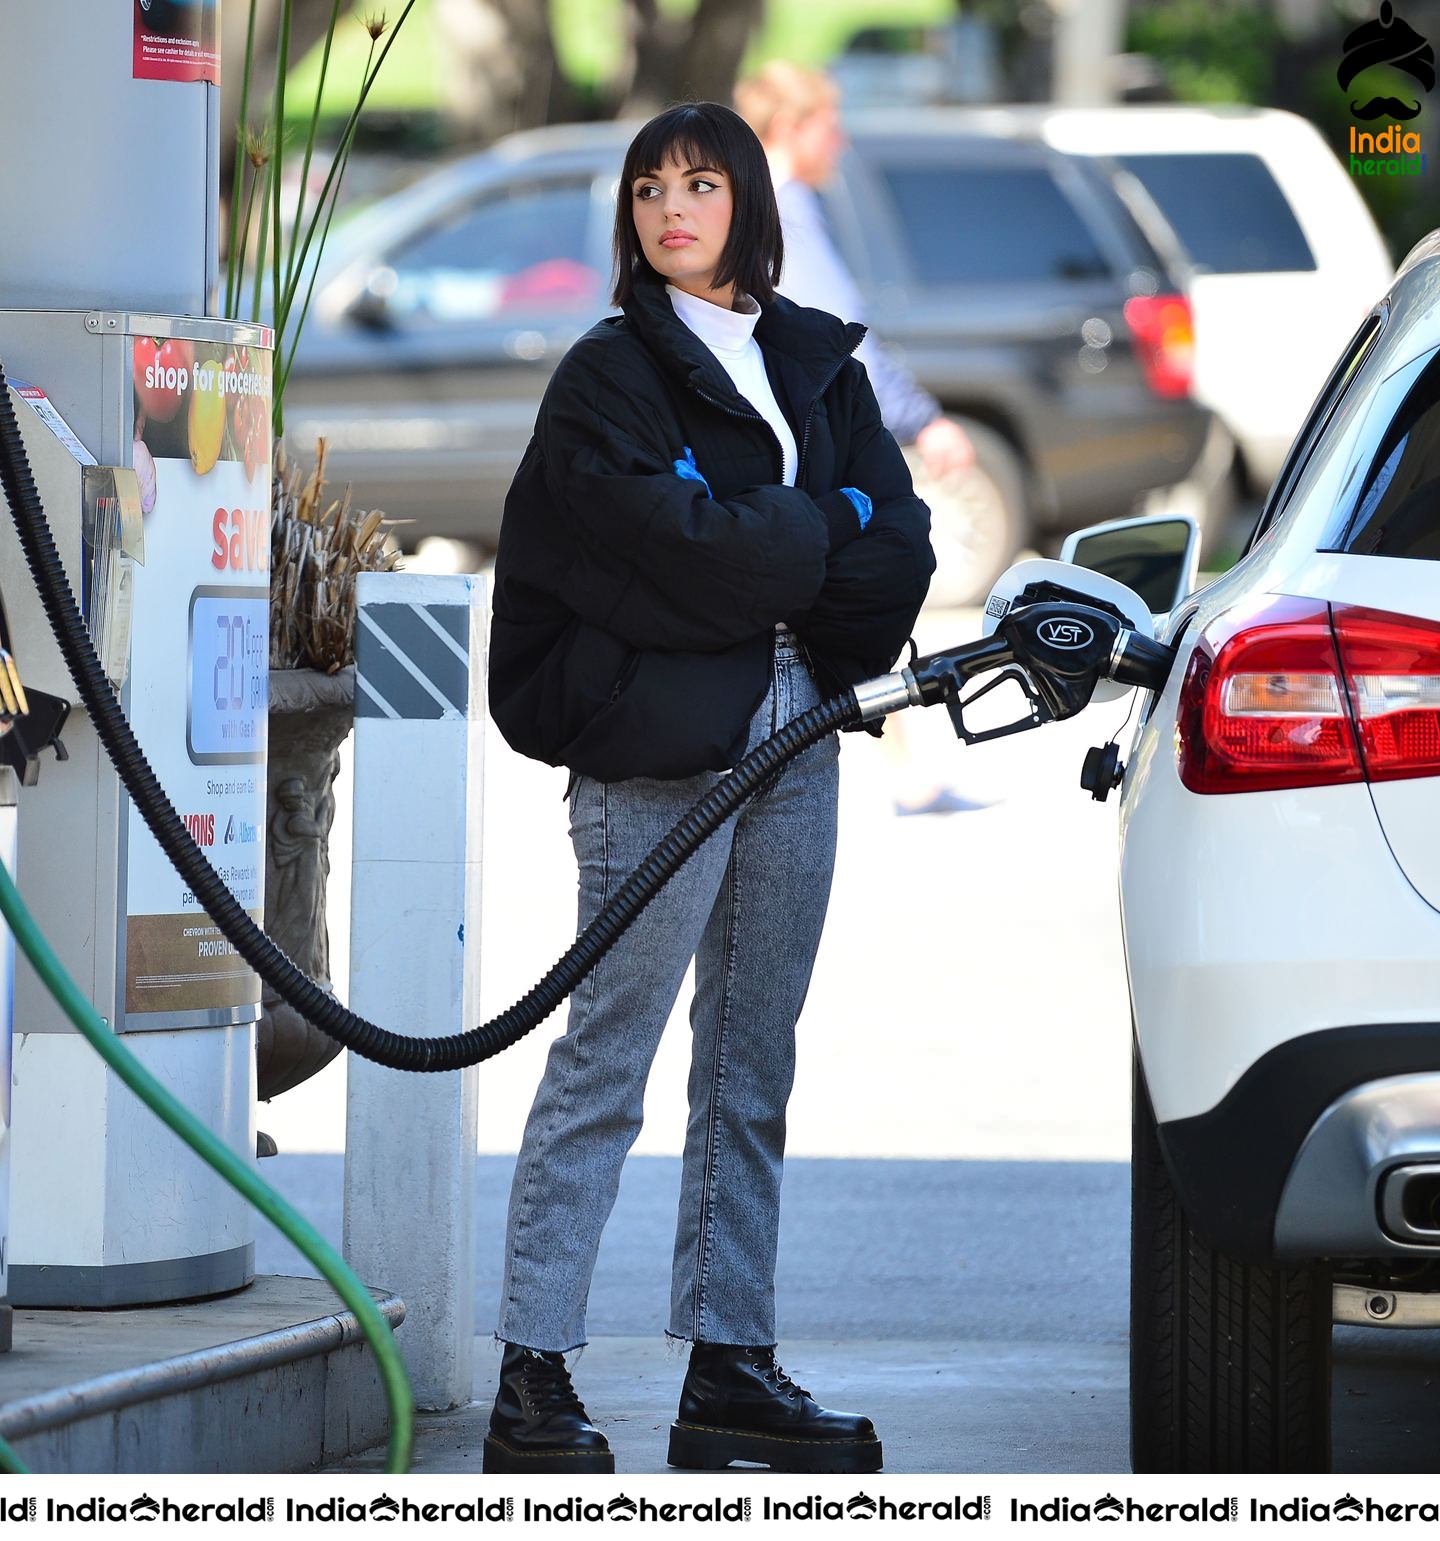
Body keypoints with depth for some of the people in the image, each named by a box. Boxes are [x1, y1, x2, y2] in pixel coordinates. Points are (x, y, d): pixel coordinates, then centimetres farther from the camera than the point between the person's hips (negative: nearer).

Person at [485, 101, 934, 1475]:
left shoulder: (817, 363, 15)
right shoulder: (611, 373, -1)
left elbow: (902, 549, 4)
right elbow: (680, 546, -16)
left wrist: (760, 564, -11)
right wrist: (826, 534, -4)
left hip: (795, 742, 6)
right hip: (658, 750, -6)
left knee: (752, 1075, 8)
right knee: (603, 1065, -7)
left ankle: (728, 1370, 13)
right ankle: (532, 1378, -7)